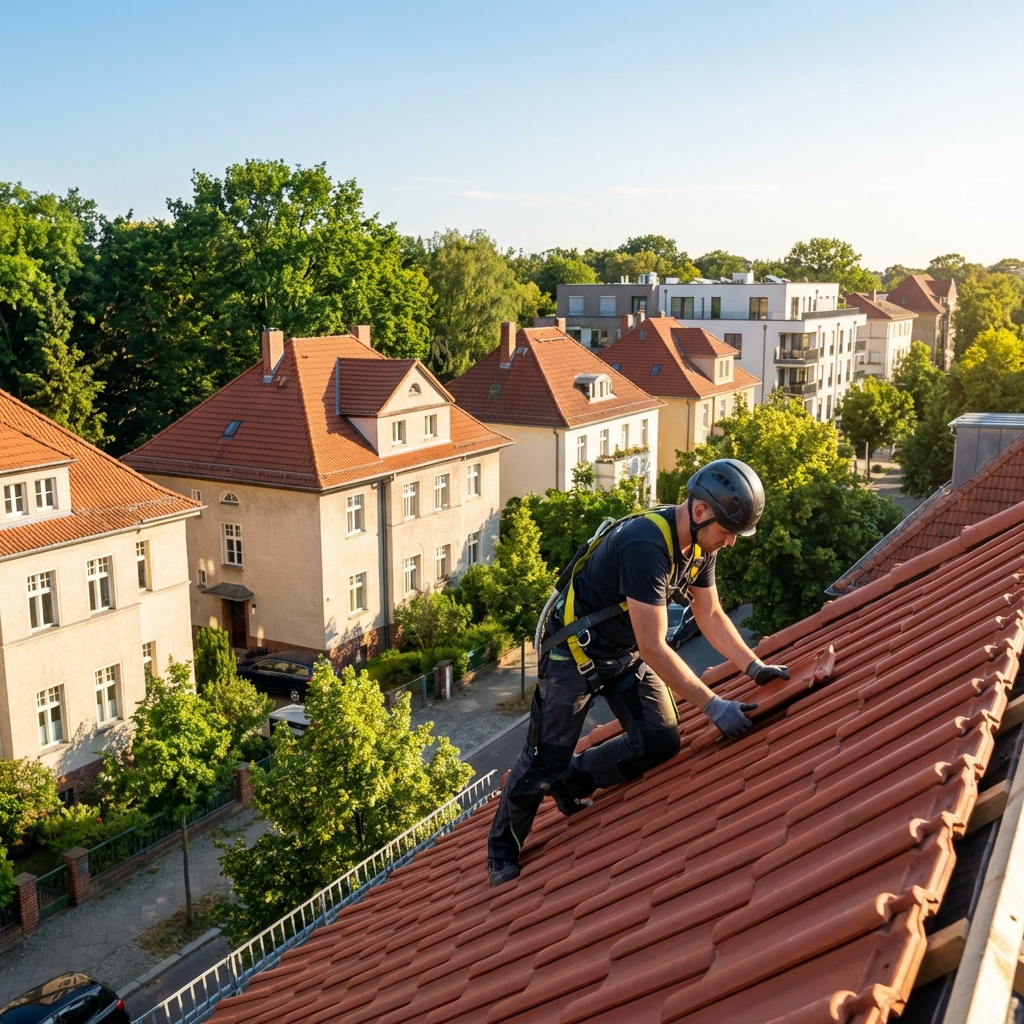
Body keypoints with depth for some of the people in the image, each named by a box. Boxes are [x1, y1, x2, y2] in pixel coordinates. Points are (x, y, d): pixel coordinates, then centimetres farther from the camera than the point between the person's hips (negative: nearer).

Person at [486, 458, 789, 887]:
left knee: (660, 742, -1)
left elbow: (711, 615, 6)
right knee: (545, 758, -1)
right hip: (575, 648, -8)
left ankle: (572, 781, 21)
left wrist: (755, 667, -5)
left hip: (625, 651, 8)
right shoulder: (646, 546, -34)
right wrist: (713, 706, -32)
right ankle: (501, 852, 20)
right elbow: (653, 648, -34)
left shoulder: (699, 544, -6)